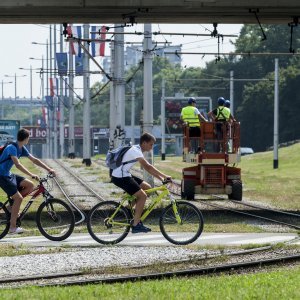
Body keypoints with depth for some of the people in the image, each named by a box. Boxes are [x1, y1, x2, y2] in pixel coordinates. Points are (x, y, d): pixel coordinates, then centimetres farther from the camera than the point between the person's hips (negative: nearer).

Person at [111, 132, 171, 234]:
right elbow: (147, 167, -25)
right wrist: (164, 176, -24)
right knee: (142, 195, -12)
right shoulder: (135, 151, -18)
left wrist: (161, 178, 7)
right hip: (120, 178, -10)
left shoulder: (137, 150, 13)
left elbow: (148, 168, 15)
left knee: (147, 187, 11)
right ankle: (135, 225, -8)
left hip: (125, 175, 10)